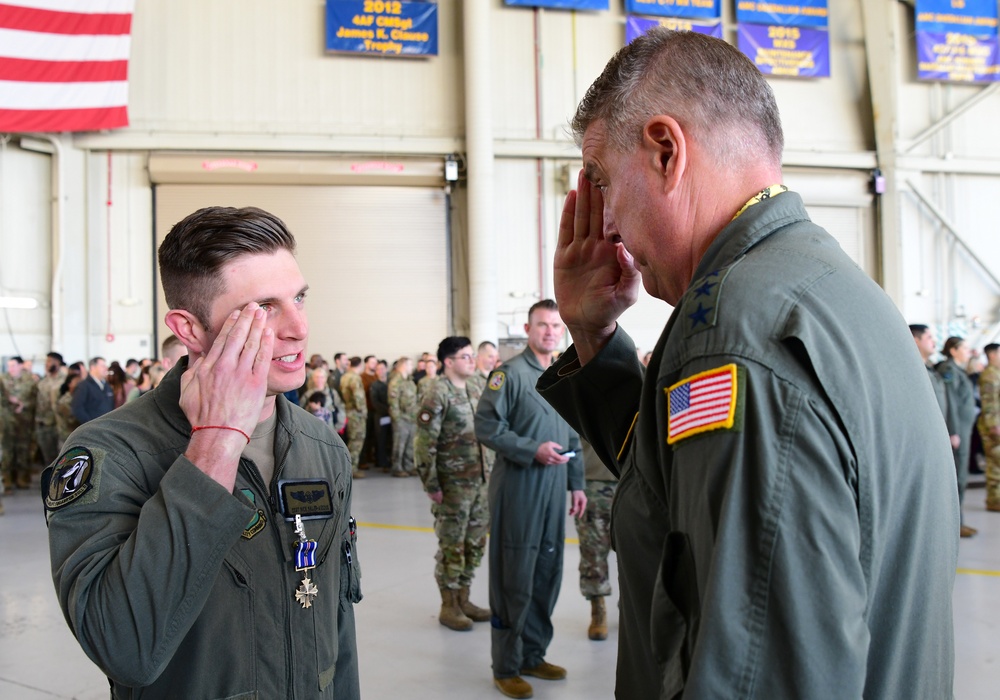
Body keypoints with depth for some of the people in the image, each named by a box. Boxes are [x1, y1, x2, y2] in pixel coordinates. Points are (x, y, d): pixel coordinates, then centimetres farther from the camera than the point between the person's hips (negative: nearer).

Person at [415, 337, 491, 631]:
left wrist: (491, 471, 14)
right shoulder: (438, 395, -14)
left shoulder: (477, 388, 9)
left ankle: (463, 599, 29)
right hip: (453, 483, -7)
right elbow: (424, 443, -15)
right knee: (452, 545, 3)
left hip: (481, 480, 7)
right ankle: (449, 606, 17)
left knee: (475, 543, 14)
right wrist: (431, 485, -15)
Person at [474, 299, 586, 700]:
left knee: (547, 575, 13)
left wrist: (576, 483, 15)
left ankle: (533, 655, 28)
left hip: (553, 490, 7)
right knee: (514, 579, 1)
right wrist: (533, 450, -20)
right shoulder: (510, 373, -8)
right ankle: (506, 667, 14)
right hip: (517, 489, -7)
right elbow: (486, 427, -13)